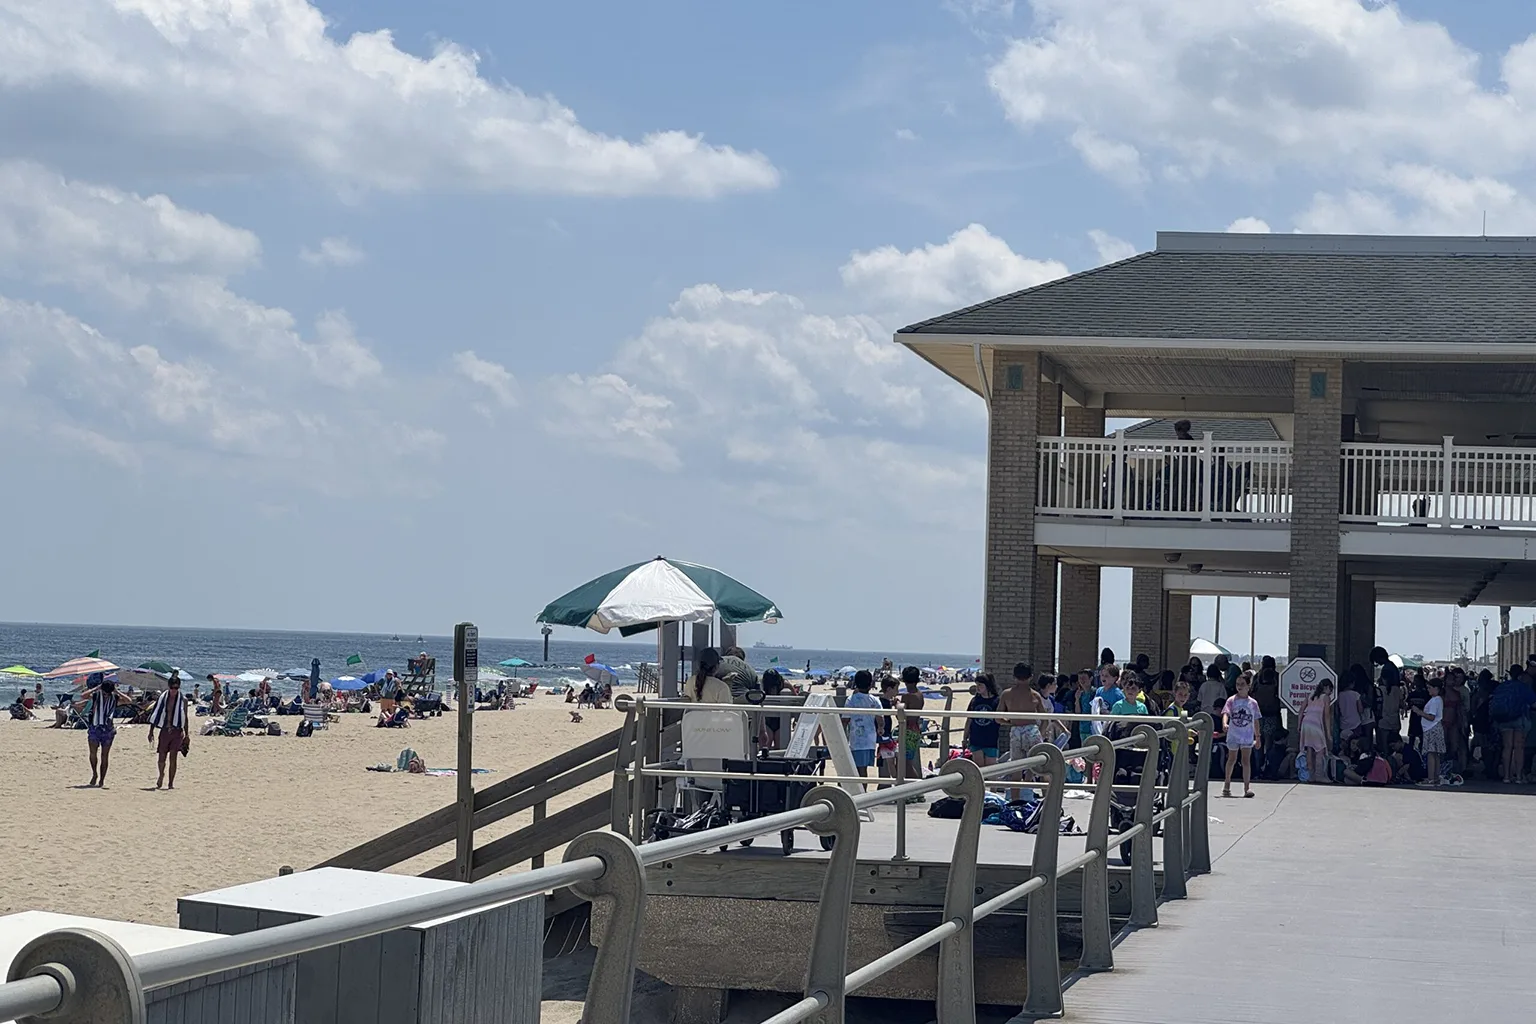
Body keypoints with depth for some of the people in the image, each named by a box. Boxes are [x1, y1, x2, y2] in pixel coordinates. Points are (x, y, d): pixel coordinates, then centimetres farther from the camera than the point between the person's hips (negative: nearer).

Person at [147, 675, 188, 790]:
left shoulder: (182, 699, 2)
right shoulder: (163, 697, 3)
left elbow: (185, 718, 7)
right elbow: (155, 714, 8)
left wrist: (186, 734, 5)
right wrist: (151, 732, 6)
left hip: (176, 731, -1)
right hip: (164, 730, 1)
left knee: (173, 758, -3)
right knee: (161, 757, 0)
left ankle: (171, 783, 3)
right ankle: (161, 775, 27)